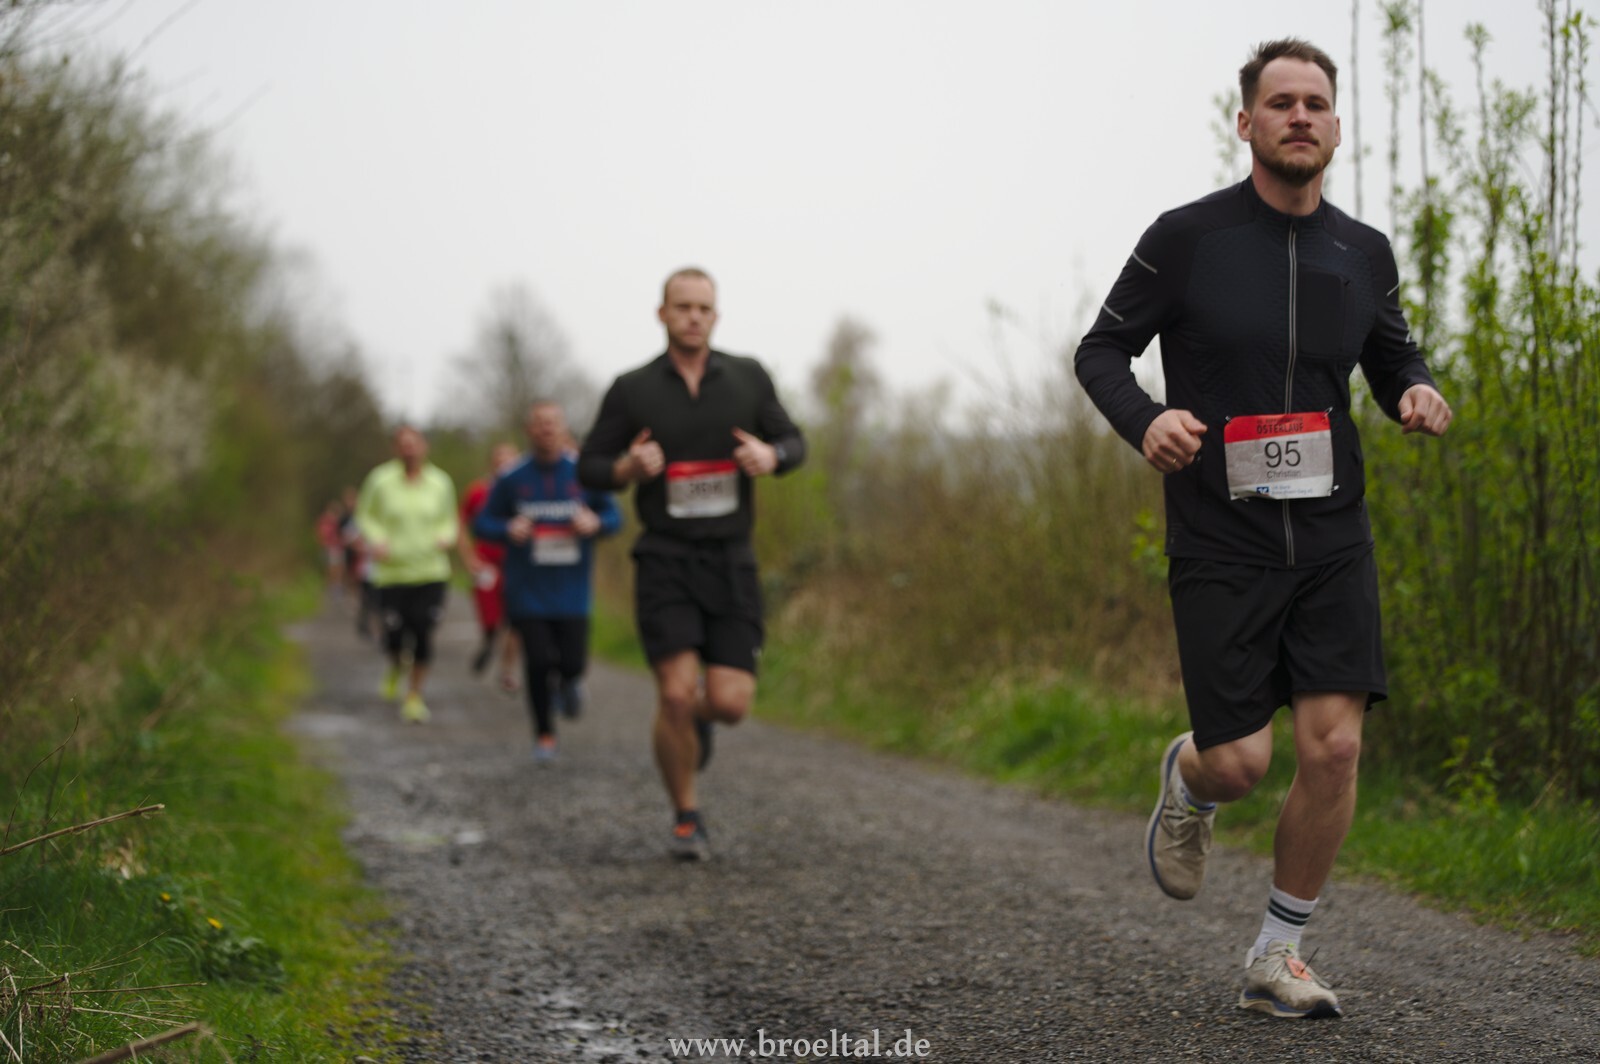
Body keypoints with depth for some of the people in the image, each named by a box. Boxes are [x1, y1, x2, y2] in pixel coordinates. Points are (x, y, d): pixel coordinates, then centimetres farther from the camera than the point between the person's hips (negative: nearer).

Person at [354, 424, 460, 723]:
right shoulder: (381, 481, -5)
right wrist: (375, 541, -12)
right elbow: (365, 516, 6)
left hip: (431, 572, 1)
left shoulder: (440, 483, 1)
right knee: (394, 635, -2)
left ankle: (415, 696, 12)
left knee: (423, 635, -6)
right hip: (392, 572, -1)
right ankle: (395, 668, 36)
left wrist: (447, 537, -6)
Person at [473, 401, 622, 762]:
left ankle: (568, 681, 31)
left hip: (571, 592, 0)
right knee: (538, 662, -5)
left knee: (572, 662, -8)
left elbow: (613, 515, 8)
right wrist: (508, 530, -15)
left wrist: (596, 524, -15)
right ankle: (544, 735, 16)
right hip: (527, 591, 0)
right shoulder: (512, 479, 0)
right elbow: (482, 524, 6)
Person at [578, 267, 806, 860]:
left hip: (730, 564, 2)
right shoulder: (631, 390, -1)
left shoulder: (747, 378, 3)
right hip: (664, 560, -2)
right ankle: (685, 817, 9)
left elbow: (793, 443, 11)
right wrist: (628, 468, -18)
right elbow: (590, 468, 5)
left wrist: (769, 456, -13)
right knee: (676, 695, -15)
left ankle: (696, 715, 33)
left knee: (730, 704, -7)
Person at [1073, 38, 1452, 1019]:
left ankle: (1278, 957, 11)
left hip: (1332, 538, 3)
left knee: (1334, 747, -8)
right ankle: (1187, 779, 35)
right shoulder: (1187, 238, -5)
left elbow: (1393, 354, 21)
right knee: (1240, 764, -5)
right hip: (1220, 544, -3)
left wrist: (1416, 394, -4)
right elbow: (1101, 350, 1)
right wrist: (1145, 421, -20)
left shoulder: (1364, 253, 5)